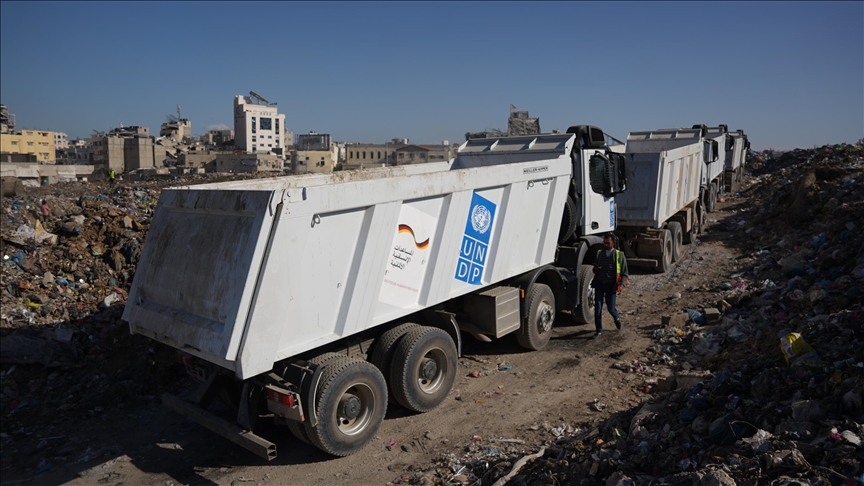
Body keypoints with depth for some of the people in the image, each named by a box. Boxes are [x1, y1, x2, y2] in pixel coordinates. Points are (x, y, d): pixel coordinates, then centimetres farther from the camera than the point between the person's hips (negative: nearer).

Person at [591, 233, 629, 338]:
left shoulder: (620, 255, -1)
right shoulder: (599, 253, 9)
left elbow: (625, 274, 2)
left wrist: (620, 285, -13)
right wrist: (595, 269, -5)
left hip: (611, 285, -3)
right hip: (599, 284, 3)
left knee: (610, 308, 4)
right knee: (597, 308, -1)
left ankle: (616, 318, 39)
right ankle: (599, 331, 10)